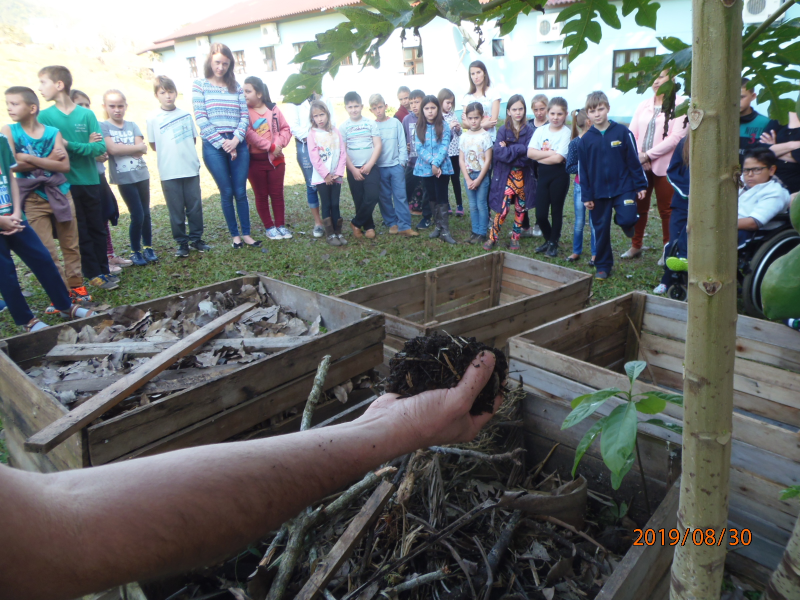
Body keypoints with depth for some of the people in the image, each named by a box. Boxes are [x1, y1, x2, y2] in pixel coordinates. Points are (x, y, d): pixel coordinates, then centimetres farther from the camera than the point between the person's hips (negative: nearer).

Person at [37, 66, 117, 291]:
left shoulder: (87, 114, 0)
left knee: (98, 229, 8)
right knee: (81, 232, 5)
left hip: (90, 181, 1)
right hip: (65, 184, -1)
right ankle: (93, 274, 14)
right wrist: (85, 146, -15)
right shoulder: (45, 116, 0)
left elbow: (101, 147, -7)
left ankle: (104, 270, 20)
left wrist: (71, 145, -20)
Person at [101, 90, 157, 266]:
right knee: (137, 215, -5)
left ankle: (148, 247, 25)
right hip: (124, 178, -3)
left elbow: (141, 150, -5)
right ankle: (135, 251, 12)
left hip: (142, 175, 4)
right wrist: (137, 147, -8)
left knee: (146, 213, 9)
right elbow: (112, 149, -16)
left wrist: (121, 148, -14)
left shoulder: (132, 126, 7)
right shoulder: (103, 127, -2)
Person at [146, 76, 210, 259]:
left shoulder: (186, 115, 6)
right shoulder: (153, 119, -1)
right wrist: (169, 155, 5)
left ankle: (196, 239, 20)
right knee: (176, 210, 3)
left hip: (191, 169, 2)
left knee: (195, 207, 7)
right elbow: (153, 145, 4)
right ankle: (182, 243, 13)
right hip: (169, 173, -2)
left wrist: (186, 152, 5)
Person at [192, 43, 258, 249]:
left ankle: (246, 234, 12)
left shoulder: (236, 87, 12)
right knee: (227, 193, 3)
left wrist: (236, 139, -12)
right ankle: (234, 234, 15)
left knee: (240, 192, 4)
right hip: (213, 146, -2)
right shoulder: (200, 85, 3)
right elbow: (201, 118, -5)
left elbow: (245, 116, 4)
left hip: (238, 144, 2)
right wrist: (222, 143, -12)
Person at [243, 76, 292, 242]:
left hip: (275, 159, 2)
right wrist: (270, 146, -19)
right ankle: (269, 227, 19)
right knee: (261, 195, 8)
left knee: (277, 193, 9)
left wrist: (279, 143, -13)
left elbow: (286, 128, 5)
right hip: (255, 161, -2)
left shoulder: (273, 109, 1)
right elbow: (249, 134, -18)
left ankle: (281, 225, 20)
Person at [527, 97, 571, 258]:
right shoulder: (540, 131, 5)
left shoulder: (567, 133, -7)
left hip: (559, 175, -4)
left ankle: (554, 243, 23)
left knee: (556, 211, 6)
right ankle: (548, 240, 28)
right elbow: (530, 153, -7)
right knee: (540, 214, 3)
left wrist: (540, 156, -8)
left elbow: (558, 158, -18)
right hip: (543, 174, 4)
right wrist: (550, 153, -13)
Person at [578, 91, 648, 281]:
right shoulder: (586, 139, 2)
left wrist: (641, 185, 0)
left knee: (627, 219, -21)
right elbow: (583, 170, 5)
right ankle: (603, 266, 19)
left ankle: (627, 224, 17)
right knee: (601, 229, 7)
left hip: (623, 187, -2)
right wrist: (586, 196, 2)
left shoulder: (622, 132, -3)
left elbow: (634, 160, 1)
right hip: (599, 192, 2)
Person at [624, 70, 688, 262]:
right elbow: (631, 133, 6)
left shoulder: (680, 105, -3)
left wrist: (648, 155, -15)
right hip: (640, 165, 4)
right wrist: (637, 157, -9)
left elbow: (676, 137, -13)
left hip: (664, 166, -4)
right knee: (638, 207, 10)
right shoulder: (643, 105, 12)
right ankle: (635, 246, 23)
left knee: (666, 210, 2)